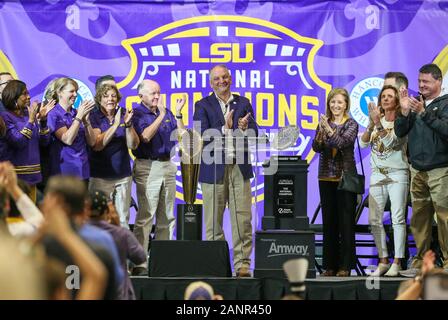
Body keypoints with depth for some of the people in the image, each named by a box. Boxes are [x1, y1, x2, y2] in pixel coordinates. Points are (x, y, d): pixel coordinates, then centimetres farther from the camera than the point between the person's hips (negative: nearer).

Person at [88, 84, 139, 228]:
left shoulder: (124, 115, 7)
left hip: (123, 175, 3)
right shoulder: (93, 117, -2)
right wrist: (115, 125, -21)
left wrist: (128, 124, -15)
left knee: (123, 220, 5)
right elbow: (97, 145, -15)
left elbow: (133, 145, 1)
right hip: (100, 176, -3)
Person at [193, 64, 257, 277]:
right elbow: (202, 137, -7)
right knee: (213, 221, 1)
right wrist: (226, 128, -16)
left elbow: (254, 134, 7)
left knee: (242, 219, -3)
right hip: (214, 169, -2)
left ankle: (242, 264, 0)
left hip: (239, 168, 2)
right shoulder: (203, 106, 5)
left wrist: (244, 128, -15)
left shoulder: (243, 104, 12)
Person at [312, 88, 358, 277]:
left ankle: (345, 265, -2)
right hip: (326, 177, 4)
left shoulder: (351, 125, 1)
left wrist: (328, 129, -26)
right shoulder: (324, 123, 10)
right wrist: (321, 132, -18)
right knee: (328, 221, 4)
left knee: (346, 221, -4)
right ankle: (330, 265, 8)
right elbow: (316, 148, -1)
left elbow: (342, 143, -15)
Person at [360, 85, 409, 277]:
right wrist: (371, 124, -11)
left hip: (397, 174, -5)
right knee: (375, 220, 1)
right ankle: (383, 261, 8)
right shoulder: (377, 121, 13)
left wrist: (378, 123, -21)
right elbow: (363, 143, 2)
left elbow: (390, 141, -15)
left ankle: (397, 263, -6)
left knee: (398, 218, -8)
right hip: (377, 175, 5)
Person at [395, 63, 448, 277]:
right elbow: (400, 132, 10)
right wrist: (405, 111, -5)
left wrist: (424, 113, -22)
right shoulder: (415, 103, 14)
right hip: (417, 170, 5)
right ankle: (420, 263, 11)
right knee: (419, 218, 6)